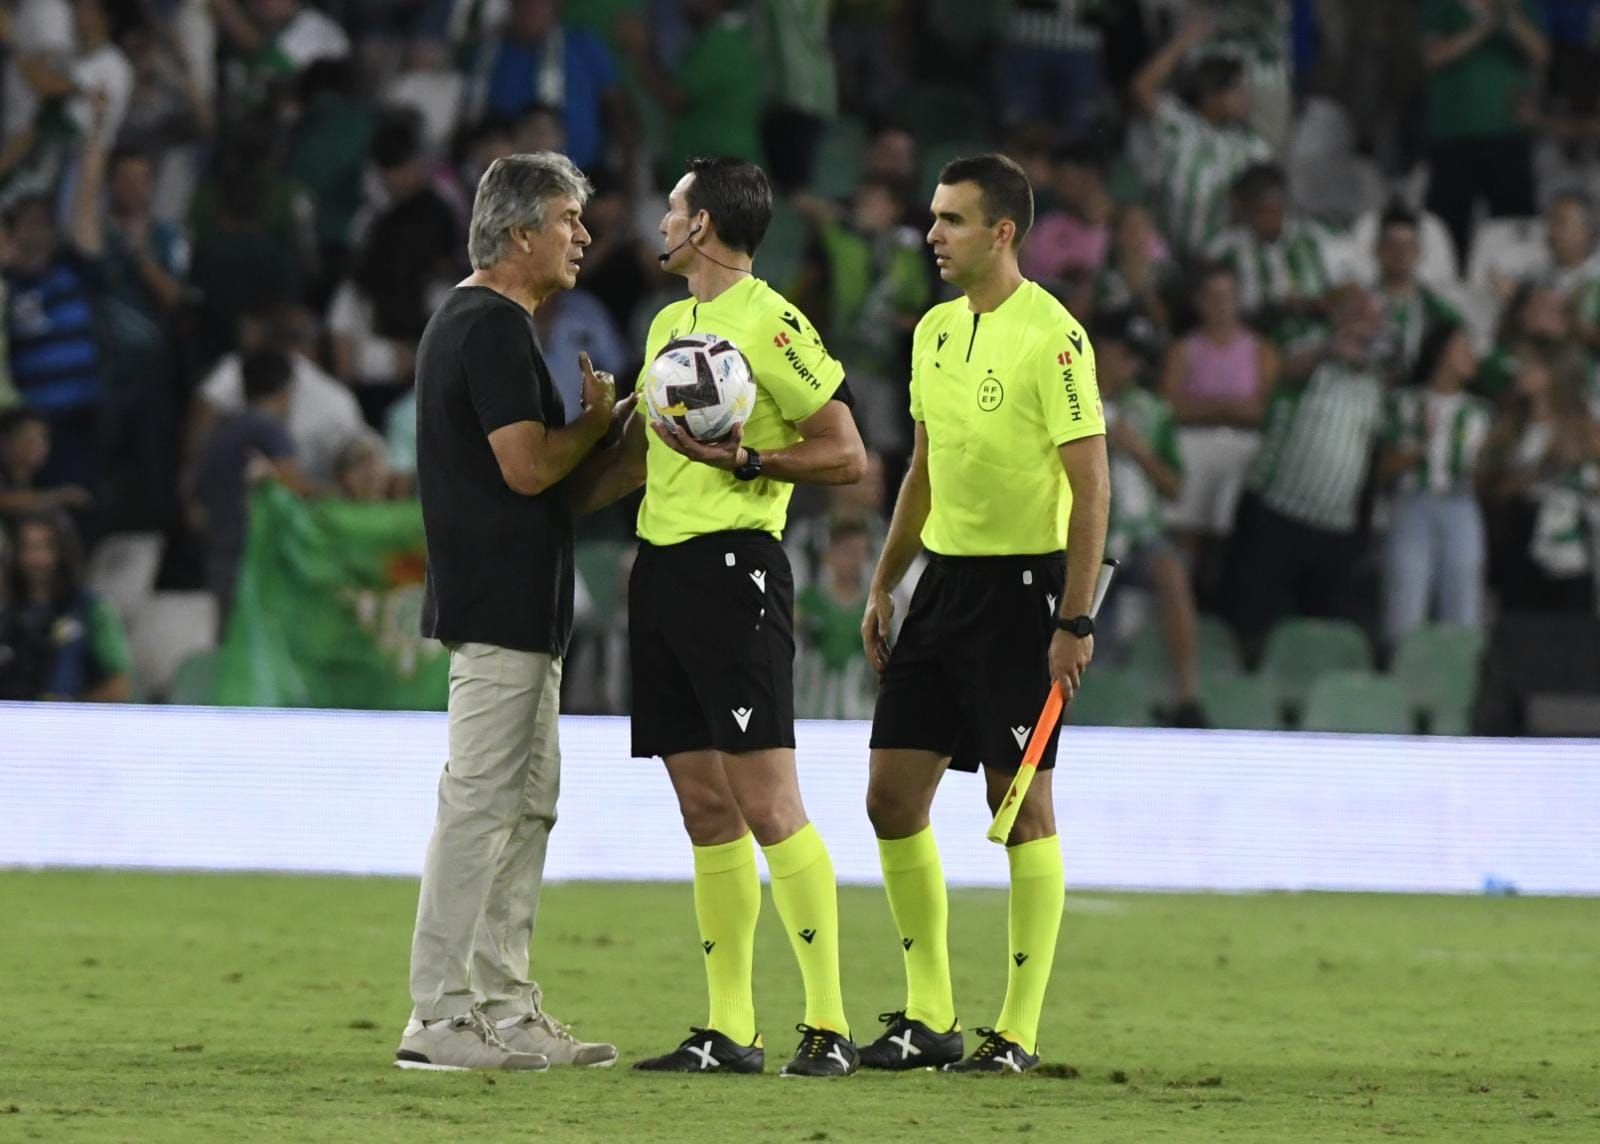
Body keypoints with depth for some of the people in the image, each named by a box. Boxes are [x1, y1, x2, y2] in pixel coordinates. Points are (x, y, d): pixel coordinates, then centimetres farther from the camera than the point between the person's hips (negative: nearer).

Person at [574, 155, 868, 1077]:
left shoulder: (770, 325, -8)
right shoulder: (670, 324, 18)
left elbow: (847, 456, -8)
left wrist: (748, 461, -19)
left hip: (733, 566, -8)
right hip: (661, 572, 8)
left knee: (767, 805, -12)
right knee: (706, 813, 8)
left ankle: (829, 1024, -10)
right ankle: (730, 1031, 10)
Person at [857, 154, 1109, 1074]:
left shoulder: (1051, 336, -12)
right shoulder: (936, 331, 12)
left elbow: (1092, 487, -14)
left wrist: (1075, 622, -18)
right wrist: (884, 586, 20)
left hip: (1022, 583, -8)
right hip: (945, 577, 8)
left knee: (1022, 801, -3)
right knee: (893, 797, 4)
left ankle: (1020, 1031, 2)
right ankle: (930, 1016, 14)